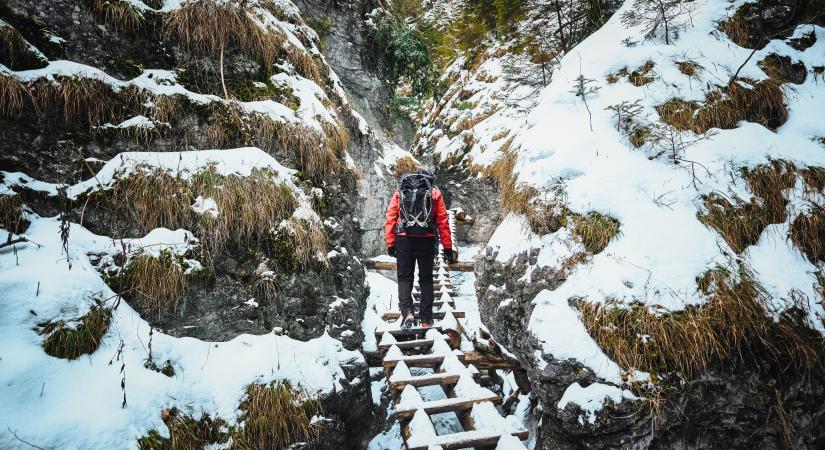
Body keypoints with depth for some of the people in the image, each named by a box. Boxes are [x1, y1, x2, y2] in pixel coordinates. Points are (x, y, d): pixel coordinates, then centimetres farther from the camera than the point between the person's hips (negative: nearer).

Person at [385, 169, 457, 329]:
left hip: (404, 239, 0)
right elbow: (443, 222, 5)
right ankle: (426, 319, 11)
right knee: (426, 278, 12)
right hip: (427, 240, 0)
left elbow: (390, 219, 5)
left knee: (404, 277, 9)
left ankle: (407, 312, -11)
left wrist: (390, 244, 6)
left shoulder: (400, 192, 13)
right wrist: (448, 248, 7)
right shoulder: (435, 193, 11)